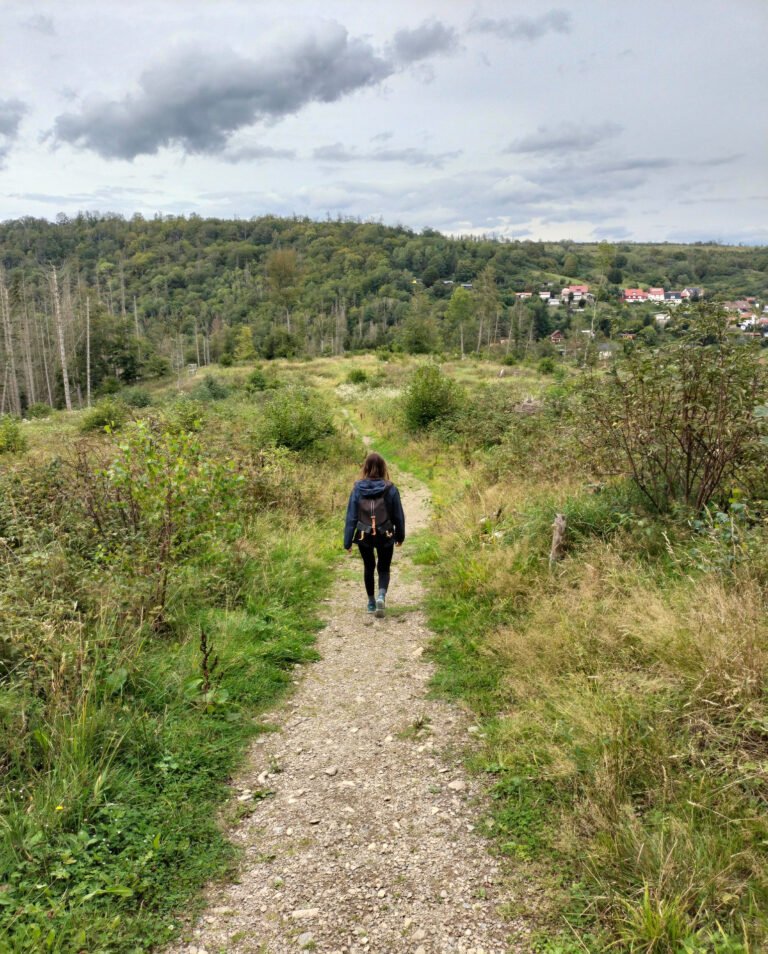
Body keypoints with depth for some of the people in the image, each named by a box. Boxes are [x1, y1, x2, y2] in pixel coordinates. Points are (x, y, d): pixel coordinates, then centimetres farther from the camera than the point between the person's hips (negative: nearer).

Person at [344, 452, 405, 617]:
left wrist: (348, 541, 0)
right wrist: (400, 536, 13)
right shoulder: (390, 489, -10)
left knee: (368, 568, 21)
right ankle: (381, 595, -13)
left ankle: (371, 602, 28)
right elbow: (398, 515, -2)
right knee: (383, 569, 13)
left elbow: (351, 516, -6)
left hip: (364, 536, 1)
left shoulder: (358, 489, -9)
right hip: (385, 536, -1)